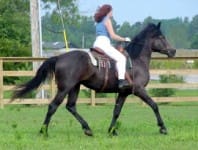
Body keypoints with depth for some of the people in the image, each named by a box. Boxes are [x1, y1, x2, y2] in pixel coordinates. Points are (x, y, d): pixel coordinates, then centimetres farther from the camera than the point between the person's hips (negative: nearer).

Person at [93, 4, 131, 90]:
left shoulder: (99, 22, 22)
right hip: (104, 43, -10)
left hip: (96, 43, 10)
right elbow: (113, 36, -9)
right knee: (121, 58, -16)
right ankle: (121, 80, -31)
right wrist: (124, 39, 2)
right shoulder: (107, 20, -3)